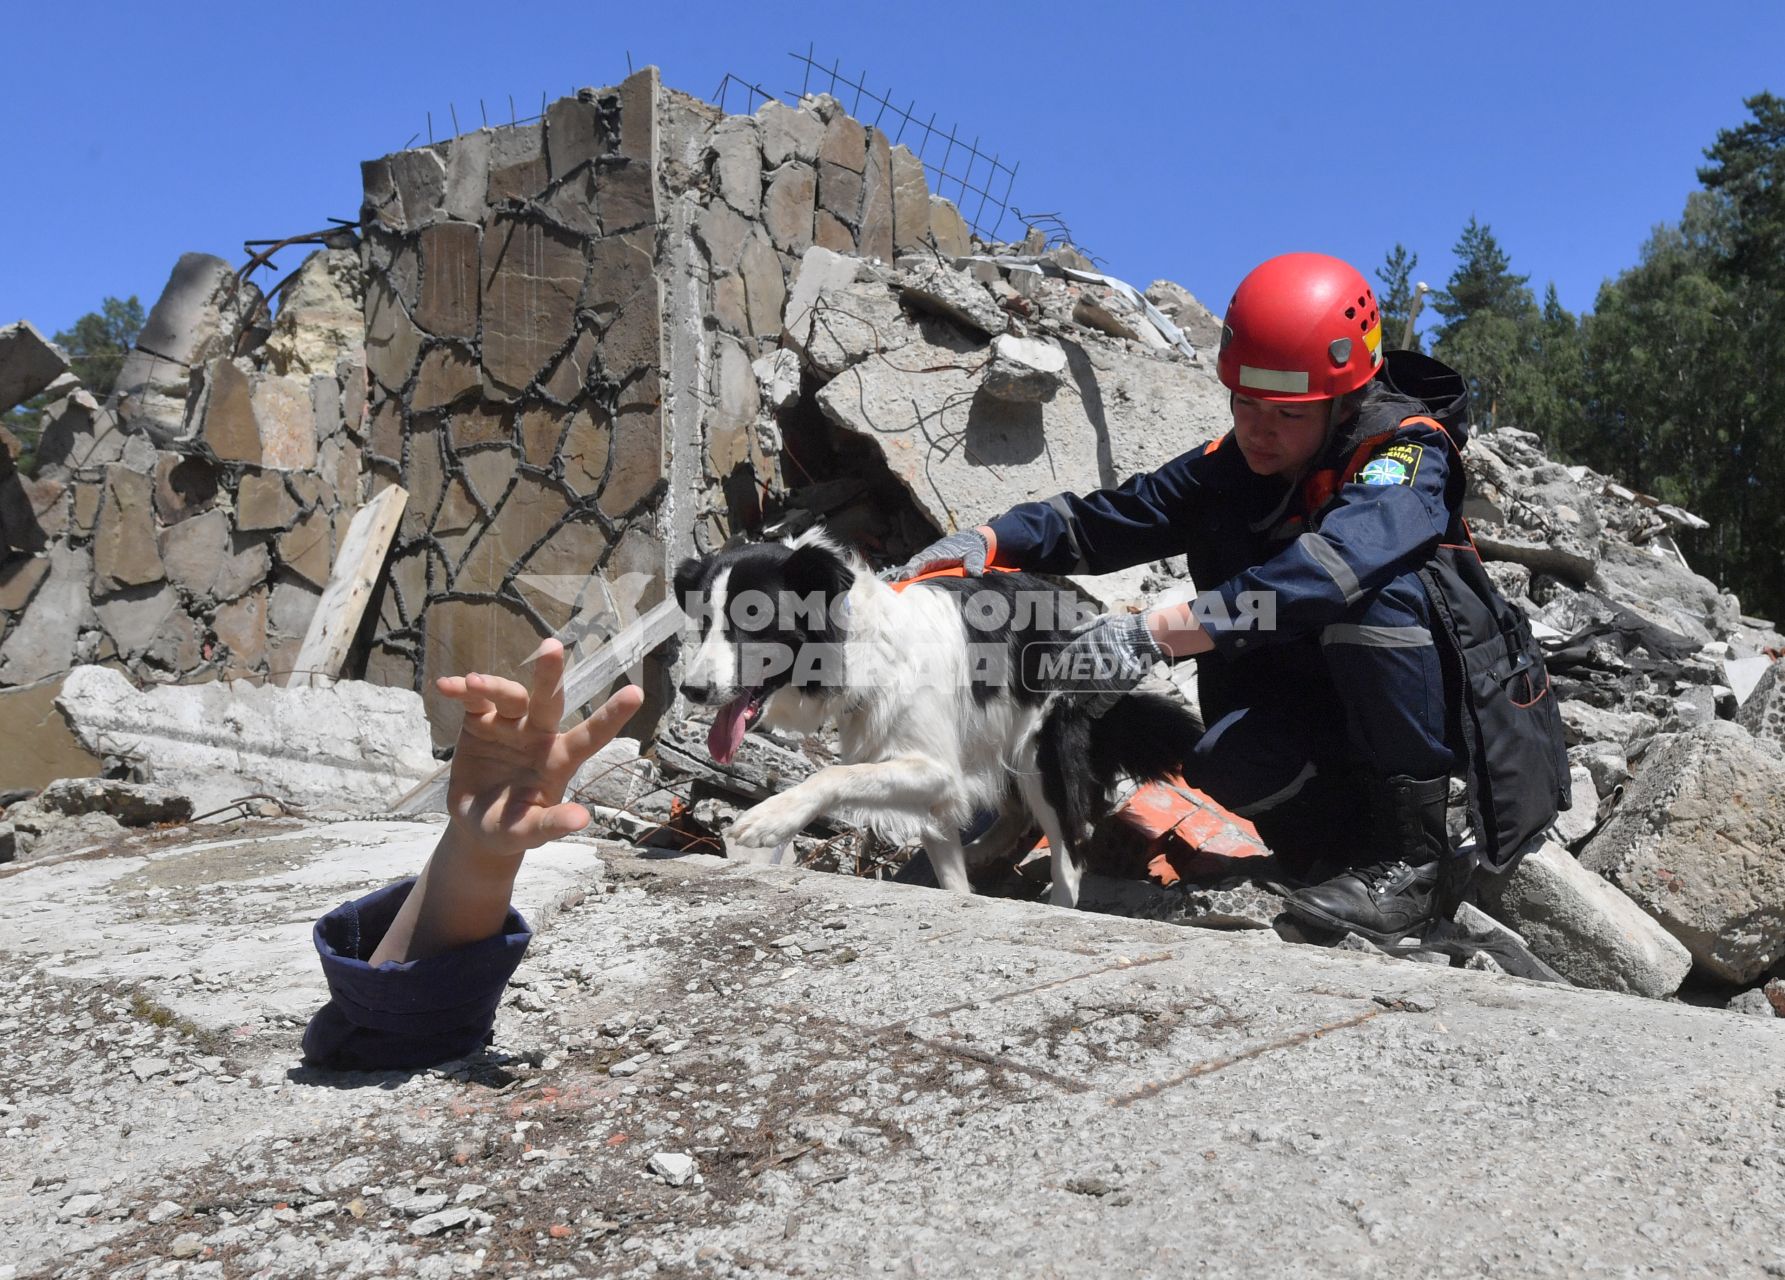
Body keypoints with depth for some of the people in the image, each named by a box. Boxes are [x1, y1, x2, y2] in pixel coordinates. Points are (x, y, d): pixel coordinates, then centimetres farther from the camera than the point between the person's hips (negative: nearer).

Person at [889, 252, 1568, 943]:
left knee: (1373, 590, -34)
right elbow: (1106, 518, -1)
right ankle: (1361, 850, -2)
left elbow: (1331, 570, -40)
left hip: (1442, 708, -3)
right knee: (1224, 761, -29)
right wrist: (989, 539, -20)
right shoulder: (1230, 468, -2)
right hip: (1322, 716, 4)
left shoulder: (1406, 453, -21)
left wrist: (1155, 631, -48)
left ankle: (1414, 855, -22)